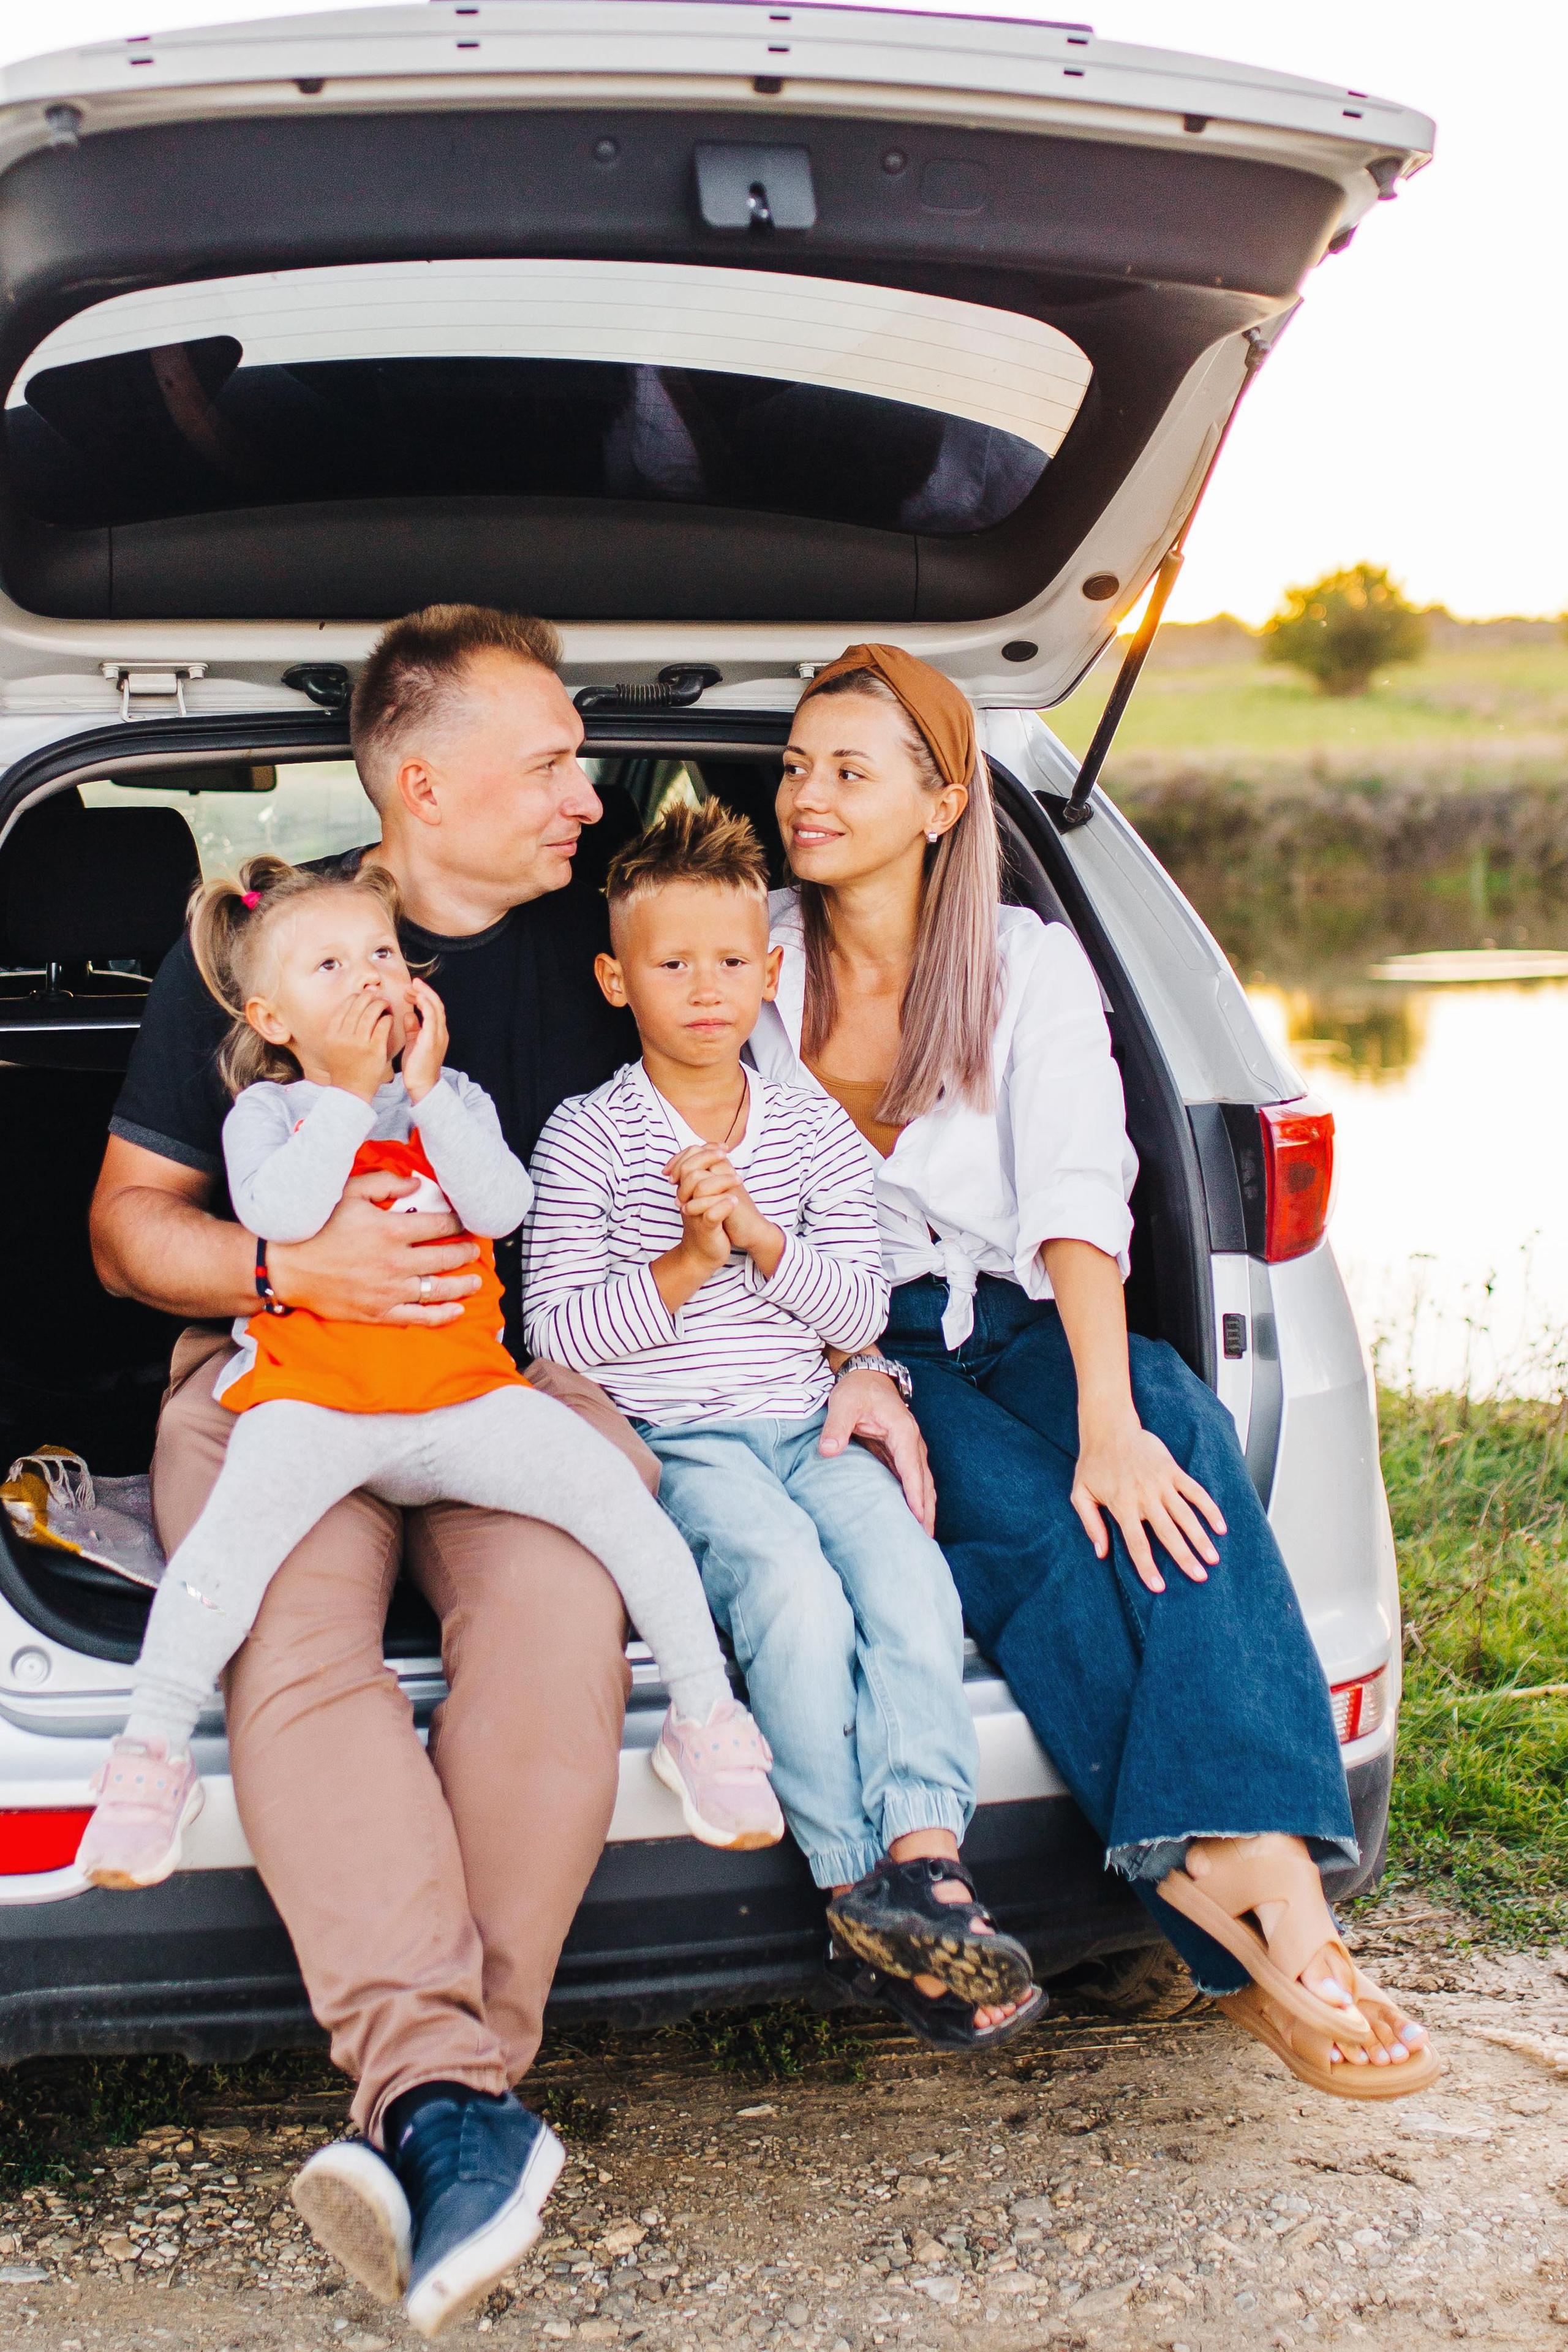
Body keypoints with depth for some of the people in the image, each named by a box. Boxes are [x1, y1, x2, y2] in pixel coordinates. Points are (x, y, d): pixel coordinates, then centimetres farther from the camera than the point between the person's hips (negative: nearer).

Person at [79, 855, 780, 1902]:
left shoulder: (455, 1100, 13)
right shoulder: (268, 1111, 6)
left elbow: (502, 1207, -6)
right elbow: (278, 1214, -16)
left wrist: (427, 1089, -9)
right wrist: (351, 1092, -12)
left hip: (464, 1391, 2)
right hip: (315, 1396, -2)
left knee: (609, 1482, -19)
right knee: (240, 1519, -30)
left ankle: (706, 1711, -6)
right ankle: (151, 1750, -17)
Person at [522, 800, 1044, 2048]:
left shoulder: (816, 1130, 13)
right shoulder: (588, 1138, 4)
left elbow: (862, 1312, 6)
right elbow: (557, 1335, -3)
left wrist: (763, 1237, -10)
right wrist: (686, 1266, -15)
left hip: (810, 1426, 4)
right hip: (671, 1438, -4)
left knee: (908, 1569, -26)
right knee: (795, 1591, -30)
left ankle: (924, 1855, -32)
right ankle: (863, 1899, -27)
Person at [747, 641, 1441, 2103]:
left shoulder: (1029, 965, 5)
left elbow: (1079, 1197, -11)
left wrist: (1106, 1418, -27)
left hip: (1013, 1321, 1)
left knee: (1171, 1429, -33)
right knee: (1024, 1518, -32)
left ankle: (1273, 1879, -48)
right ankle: (1243, 1930, -40)